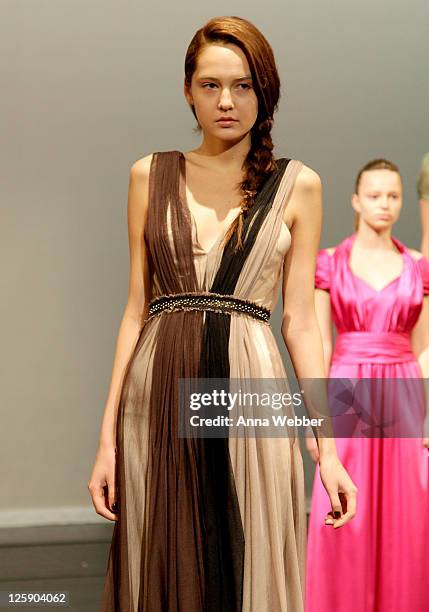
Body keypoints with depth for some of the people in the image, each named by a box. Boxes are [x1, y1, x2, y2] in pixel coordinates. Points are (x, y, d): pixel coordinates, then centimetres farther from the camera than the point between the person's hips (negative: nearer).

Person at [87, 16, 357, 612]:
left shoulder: (297, 185, 5)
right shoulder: (151, 174, 8)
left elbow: (300, 322, 4)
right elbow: (137, 308, 7)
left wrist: (327, 449, -2)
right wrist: (107, 437, 2)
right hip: (160, 400, 1)